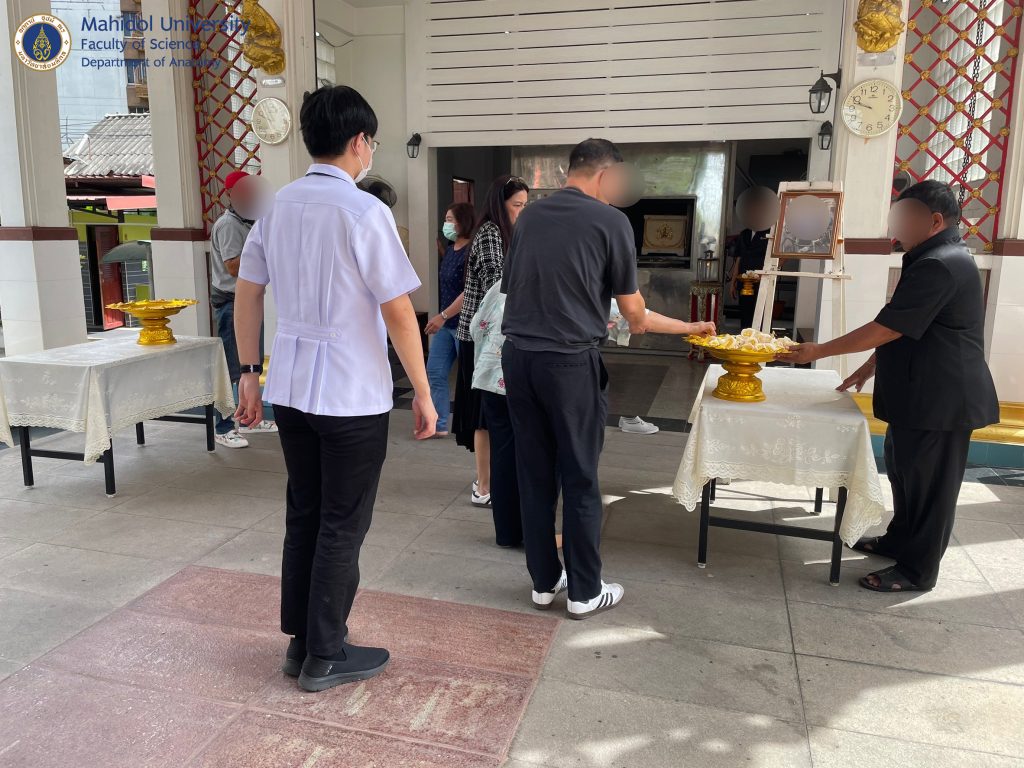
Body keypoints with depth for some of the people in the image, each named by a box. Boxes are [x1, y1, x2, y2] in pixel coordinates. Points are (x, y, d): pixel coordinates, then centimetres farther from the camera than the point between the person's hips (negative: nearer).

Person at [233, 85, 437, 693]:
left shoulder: (280, 205, 7)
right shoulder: (364, 211, -13)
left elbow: (247, 293, 11)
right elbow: (398, 312, -15)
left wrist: (249, 374, 18)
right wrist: (423, 394, -7)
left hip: (291, 388, 7)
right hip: (352, 394, -7)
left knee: (303, 517, 17)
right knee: (343, 527, 7)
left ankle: (300, 642, 31)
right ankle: (325, 657, 21)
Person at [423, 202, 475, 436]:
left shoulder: (471, 251, -16)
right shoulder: (451, 249, 11)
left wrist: (443, 315, -21)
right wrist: (442, 317, 17)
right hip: (446, 323, 9)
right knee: (435, 372, 9)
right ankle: (439, 425, 17)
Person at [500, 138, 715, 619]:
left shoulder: (530, 215, 10)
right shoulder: (610, 220, -4)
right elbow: (632, 308, 4)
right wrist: (639, 326, 27)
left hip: (517, 354, 5)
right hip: (570, 361, -5)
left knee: (534, 474, 12)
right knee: (580, 479, 6)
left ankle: (544, 582, 24)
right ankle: (585, 592, 19)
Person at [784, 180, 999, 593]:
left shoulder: (939, 266, -22)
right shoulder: (938, 260, 14)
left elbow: (886, 329, -24)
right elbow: (905, 331, 20)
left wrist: (817, 351, -18)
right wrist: (871, 367, 19)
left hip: (940, 398, -10)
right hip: (921, 393, 11)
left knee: (928, 482, 1)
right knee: (904, 470, 21)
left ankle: (918, 571, 14)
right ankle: (900, 540, 38)